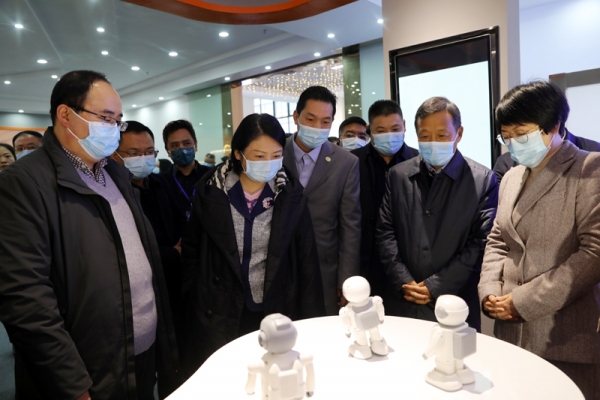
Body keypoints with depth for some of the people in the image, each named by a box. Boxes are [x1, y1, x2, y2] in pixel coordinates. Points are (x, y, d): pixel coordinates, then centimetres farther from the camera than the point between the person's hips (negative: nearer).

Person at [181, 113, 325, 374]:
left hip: (276, 314, 0)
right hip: (218, 315, 0)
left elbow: (307, 260, -3)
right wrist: (195, 299, 2)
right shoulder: (210, 191, -7)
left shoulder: (291, 195, -7)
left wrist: (311, 319, -3)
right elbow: (191, 249, 5)